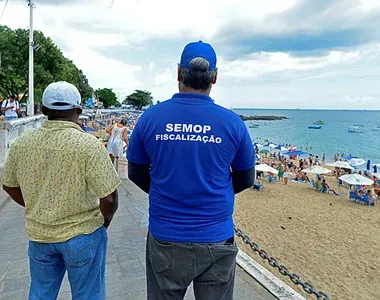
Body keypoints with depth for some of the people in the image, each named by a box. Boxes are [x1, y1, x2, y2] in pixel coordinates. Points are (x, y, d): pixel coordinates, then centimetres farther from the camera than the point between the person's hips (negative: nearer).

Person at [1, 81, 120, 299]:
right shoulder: (89, 144, -21)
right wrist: (105, 222, -2)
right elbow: (109, 198, -21)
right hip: (83, 234, -4)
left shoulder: (21, 143, -5)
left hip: (38, 233, 5)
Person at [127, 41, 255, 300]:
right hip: (217, 241, 0)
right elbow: (245, 179, 3)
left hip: (165, 240, 1)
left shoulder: (150, 118, -7)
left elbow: (136, 173, 4)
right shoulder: (232, 122, -9)